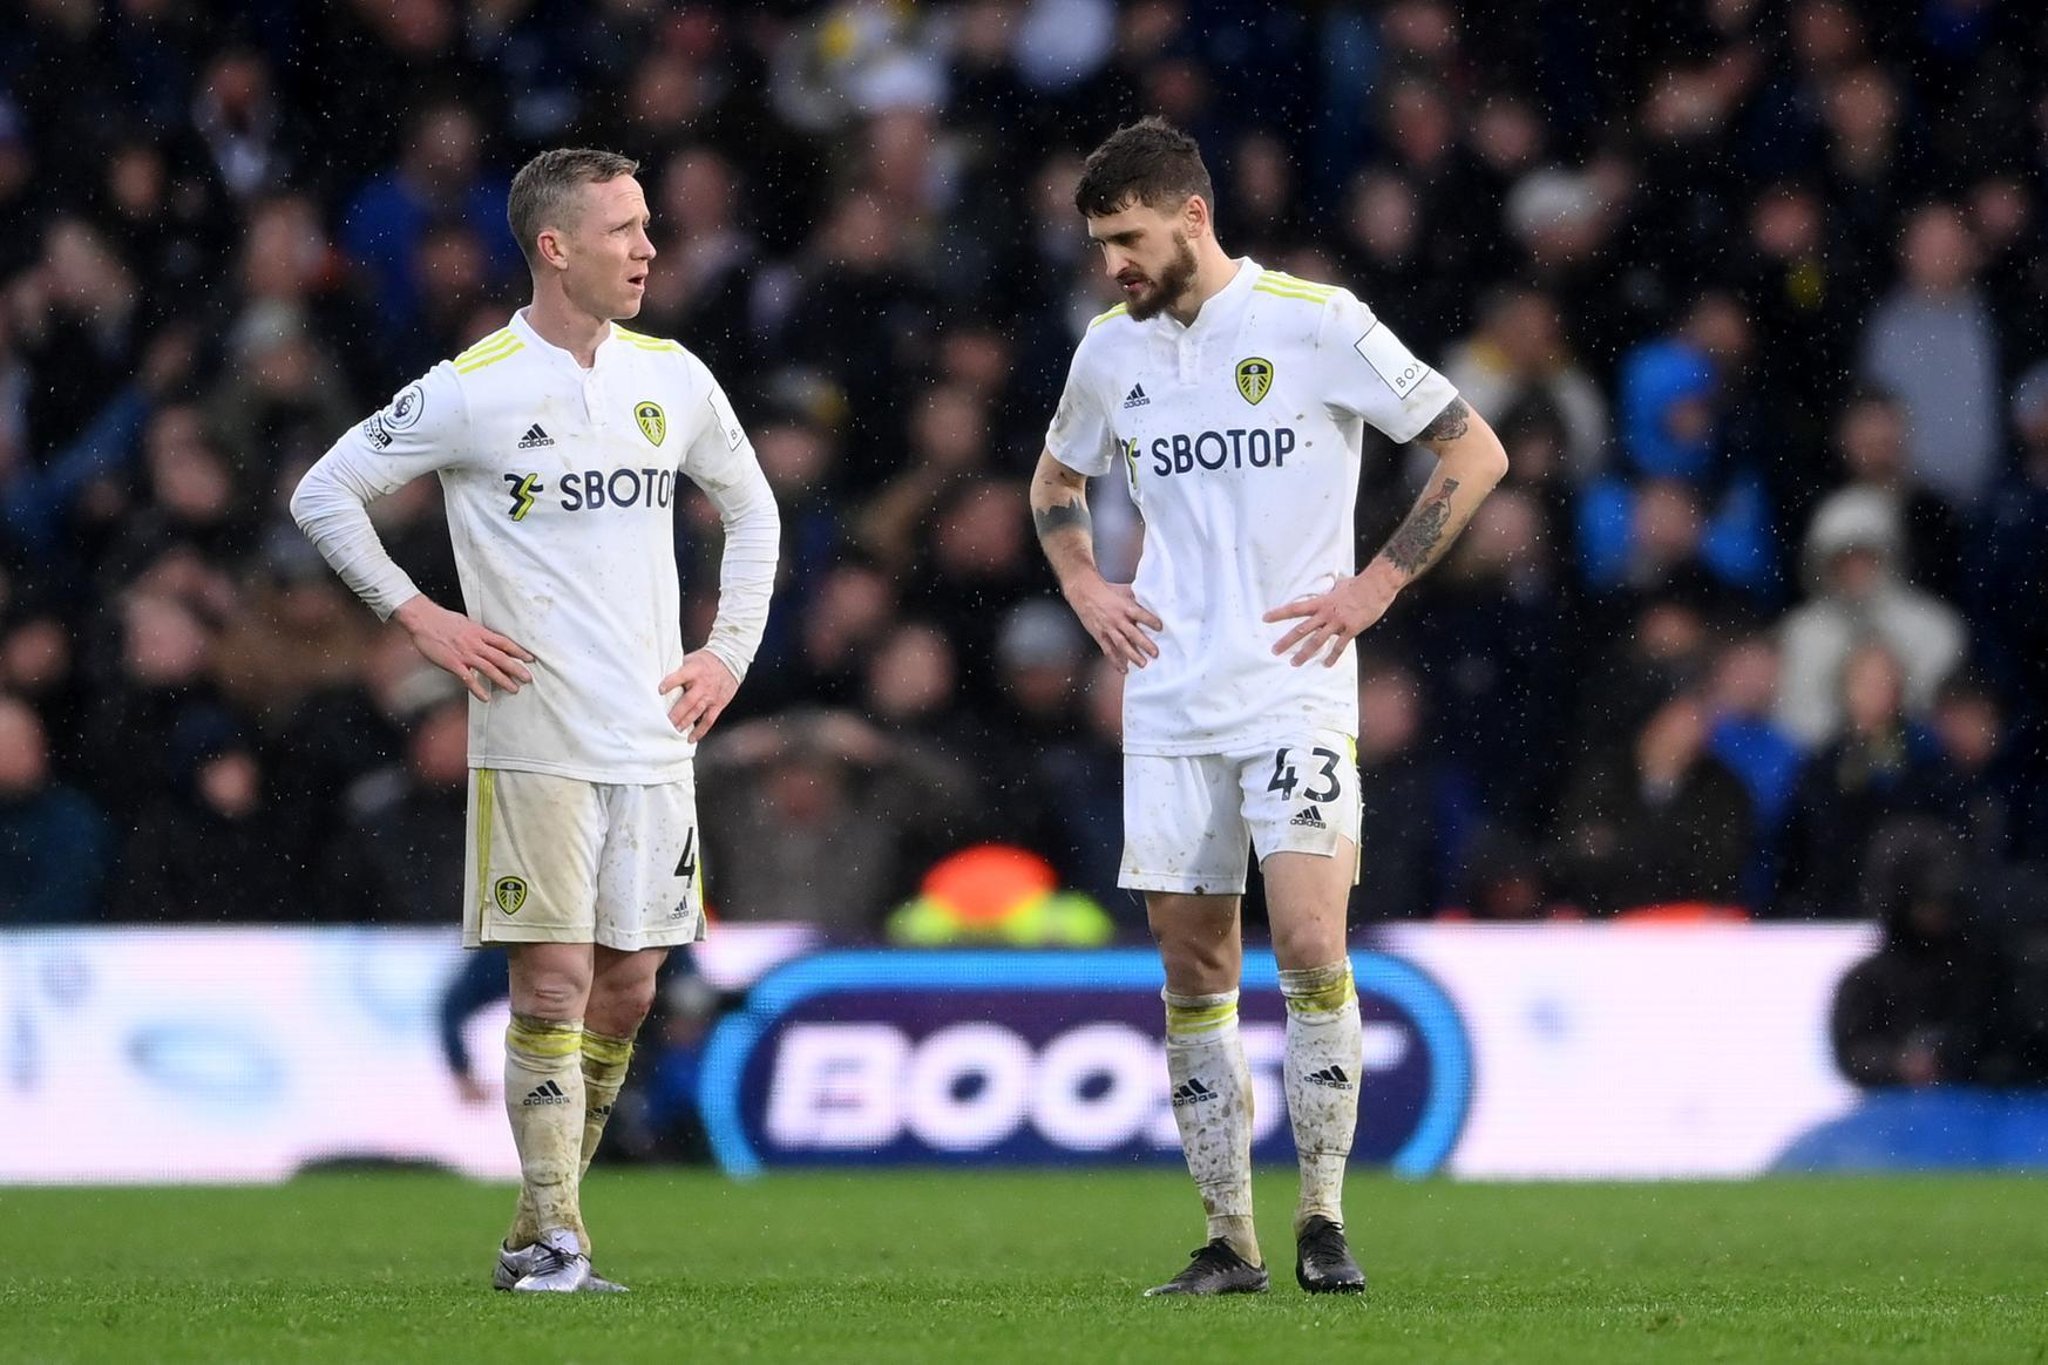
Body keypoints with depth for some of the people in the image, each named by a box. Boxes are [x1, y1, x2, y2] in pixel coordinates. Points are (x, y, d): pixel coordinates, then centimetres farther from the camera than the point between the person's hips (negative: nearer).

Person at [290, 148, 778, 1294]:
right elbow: (326, 493, 0)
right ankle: (555, 1242, -3)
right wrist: (420, 618, -4)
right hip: (533, 739, -5)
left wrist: (731, 650, 13)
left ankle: (543, 1227, 17)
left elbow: (751, 509, 23)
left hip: (655, 733, 5)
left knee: (628, 986, 5)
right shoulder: (470, 392, -7)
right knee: (554, 979, -7)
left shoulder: (674, 379, 8)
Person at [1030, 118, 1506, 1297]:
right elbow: (1057, 478, 30)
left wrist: (1374, 589, -7)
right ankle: (1230, 1240, 9)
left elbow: (1477, 453, -2)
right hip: (1169, 706, 5)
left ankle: (1324, 1217, -4)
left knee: (1309, 943, -15)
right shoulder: (1112, 351, 9)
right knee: (1194, 967, 3)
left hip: (1296, 691, -5)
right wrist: (1084, 585, 12)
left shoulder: (1317, 323, -6)